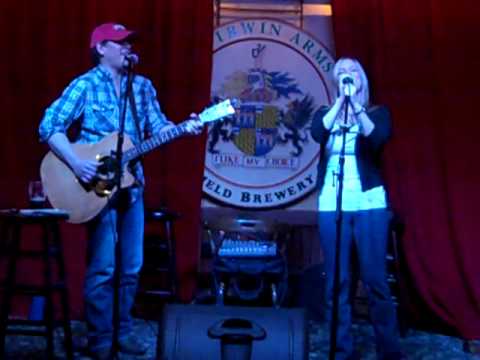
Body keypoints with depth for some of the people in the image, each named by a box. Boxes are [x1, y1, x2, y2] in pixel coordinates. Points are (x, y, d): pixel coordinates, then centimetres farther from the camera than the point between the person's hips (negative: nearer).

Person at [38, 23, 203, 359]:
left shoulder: (143, 86, 9)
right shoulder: (85, 85, -6)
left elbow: (158, 127, 7)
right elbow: (49, 126, -11)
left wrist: (184, 127, -12)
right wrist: (75, 162, -23)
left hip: (131, 184, 5)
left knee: (131, 266, 9)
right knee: (102, 267, -3)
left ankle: (123, 330, 23)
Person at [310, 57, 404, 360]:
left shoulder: (378, 112, 9)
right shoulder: (326, 112, 13)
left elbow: (379, 138, -13)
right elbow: (317, 134, -10)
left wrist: (356, 104, -19)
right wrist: (341, 100, -12)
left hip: (370, 203, -1)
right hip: (332, 204, 2)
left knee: (375, 279, -3)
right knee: (337, 282, 1)